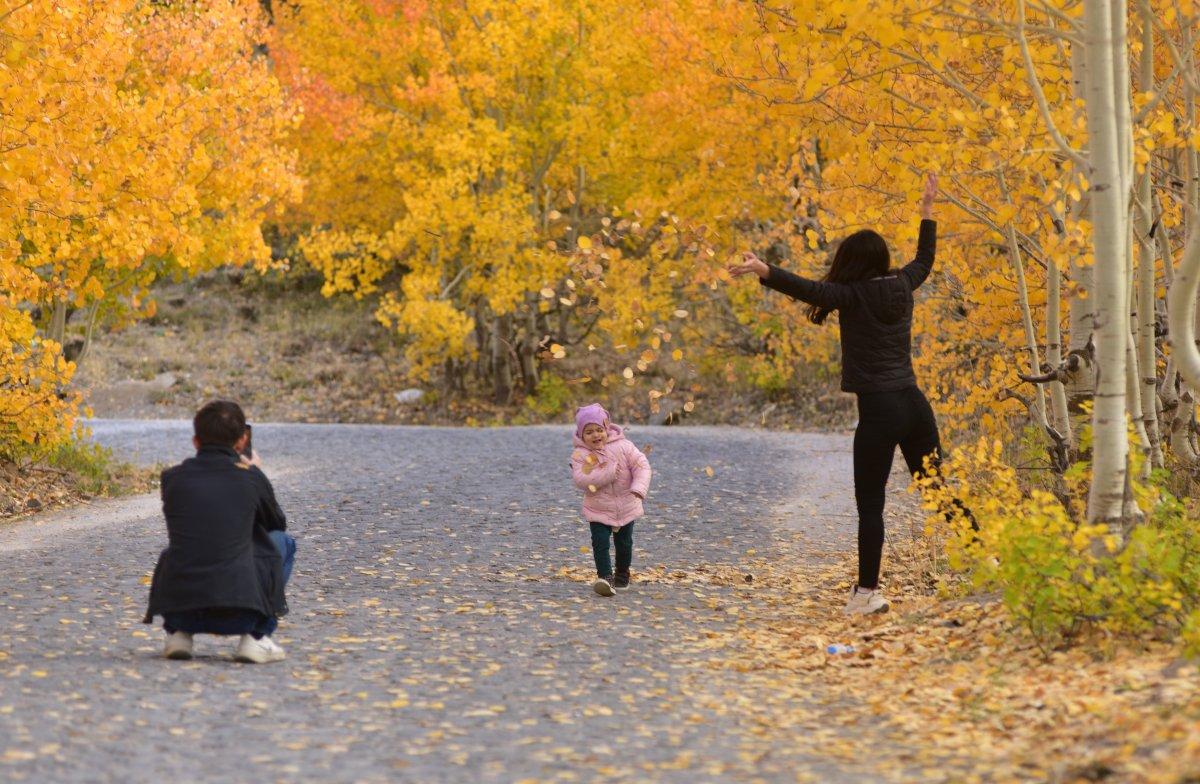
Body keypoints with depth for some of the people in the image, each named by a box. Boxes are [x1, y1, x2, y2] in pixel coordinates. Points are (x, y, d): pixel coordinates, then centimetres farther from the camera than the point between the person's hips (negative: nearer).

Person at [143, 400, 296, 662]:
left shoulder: (171, 478, 6)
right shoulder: (252, 478, 2)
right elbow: (278, 524, 21)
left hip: (178, 608, 3)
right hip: (239, 608, -3)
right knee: (282, 542, 23)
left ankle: (178, 634, 16)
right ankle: (256, 636, 10)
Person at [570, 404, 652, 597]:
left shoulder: (623, 446, -9)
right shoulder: (580, 455, -12)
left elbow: (641, 465, -11)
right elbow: (581, 480, -25)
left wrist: (639, 487, -28)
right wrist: (608, 471, -30)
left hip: (626, 507, 1)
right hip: (599, 509, -1)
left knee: (624, 543, 13)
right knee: (600, 542, -16)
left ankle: (622, 574, 35)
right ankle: (605, 577, -15)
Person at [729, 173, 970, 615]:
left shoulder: (854, 295, -7)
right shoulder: (901, 286, 11)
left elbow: (809, 289, -23)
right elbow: (924, 260, 32)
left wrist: (765, 272, -33)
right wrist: (927, 212, 43)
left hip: (879, 409, -6)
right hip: (914, 404, 6)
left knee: (870, 504, -3)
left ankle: (868, 591, -5)